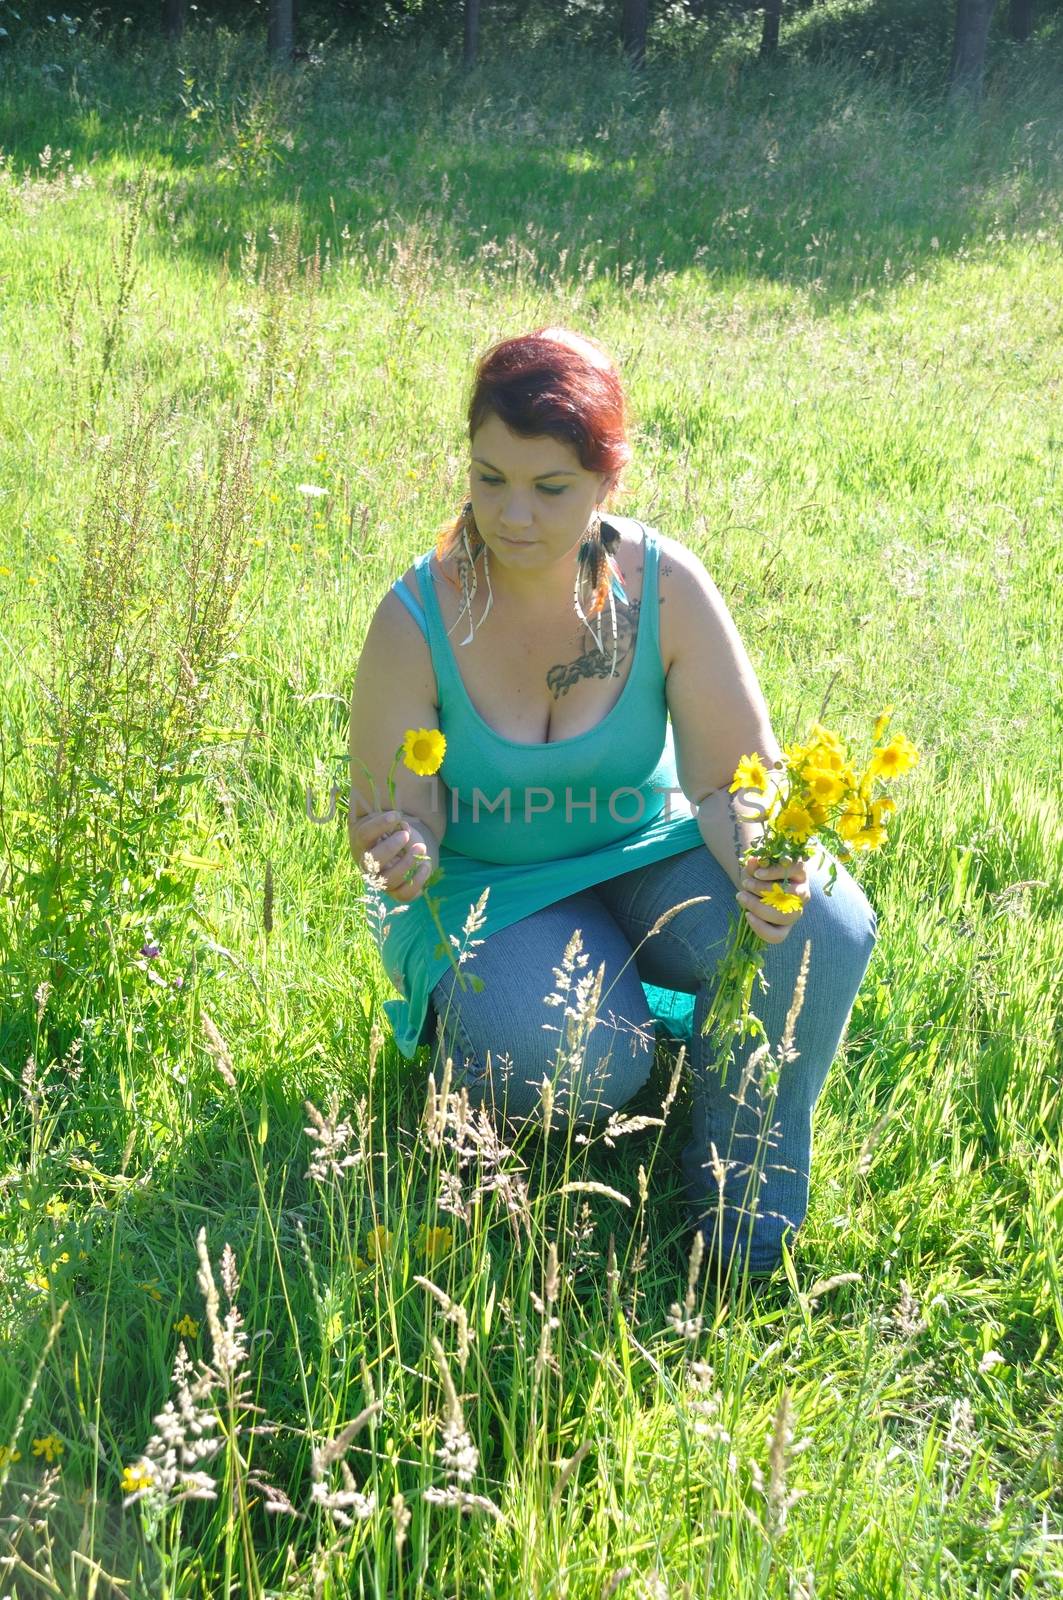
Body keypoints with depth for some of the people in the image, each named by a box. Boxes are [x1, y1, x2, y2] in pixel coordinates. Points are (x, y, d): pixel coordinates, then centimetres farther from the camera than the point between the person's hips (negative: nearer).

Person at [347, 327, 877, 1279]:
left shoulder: (666, 589, -16)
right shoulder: (418, 618, -19)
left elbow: (735, 777, -15)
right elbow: (393, 820, -14)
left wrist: (763, 860, -39)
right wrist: (401, 857, -40)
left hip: (641, 857, 2)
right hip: (486, 888, -1)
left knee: (822, 926, -28)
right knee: (580, 1064, -32)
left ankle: (744, 1190, -2)